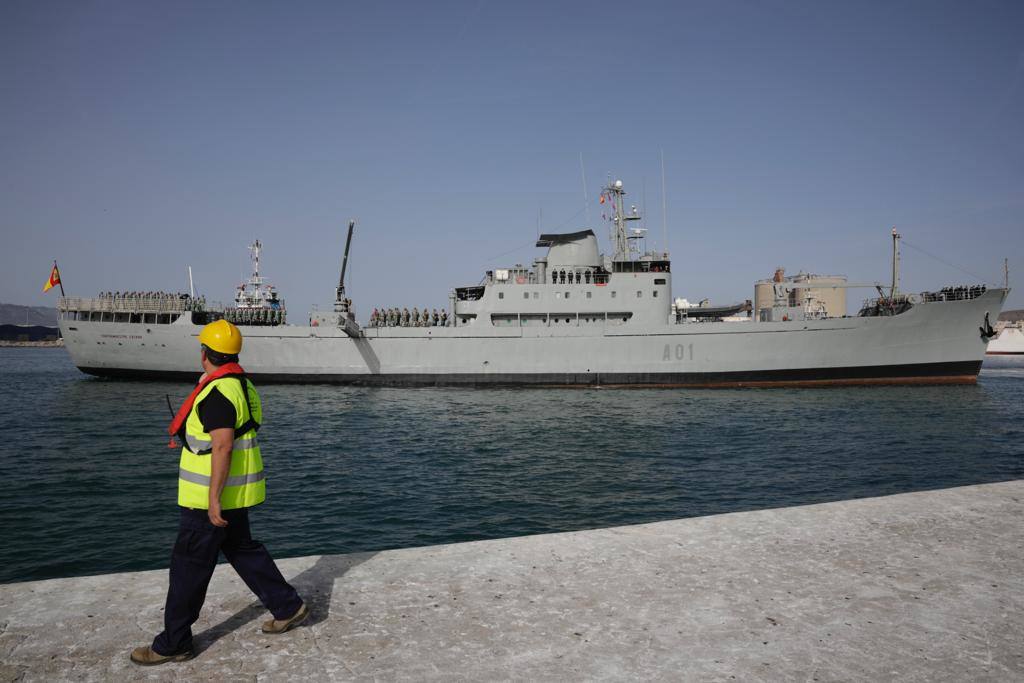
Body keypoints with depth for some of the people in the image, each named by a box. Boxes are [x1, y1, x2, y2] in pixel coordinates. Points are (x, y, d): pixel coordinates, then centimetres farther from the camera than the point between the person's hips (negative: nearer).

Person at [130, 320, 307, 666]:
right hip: (235, 494, 10)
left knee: (188, 568, 3)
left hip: (212, 497, -10)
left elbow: (222, 447, -26)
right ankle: (288, 607, 26)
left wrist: (213, 499, -25)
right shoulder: (243, 385, 10)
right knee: (243, 550, 20)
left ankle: (173, 644, 16)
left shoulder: (218, 392, -21)